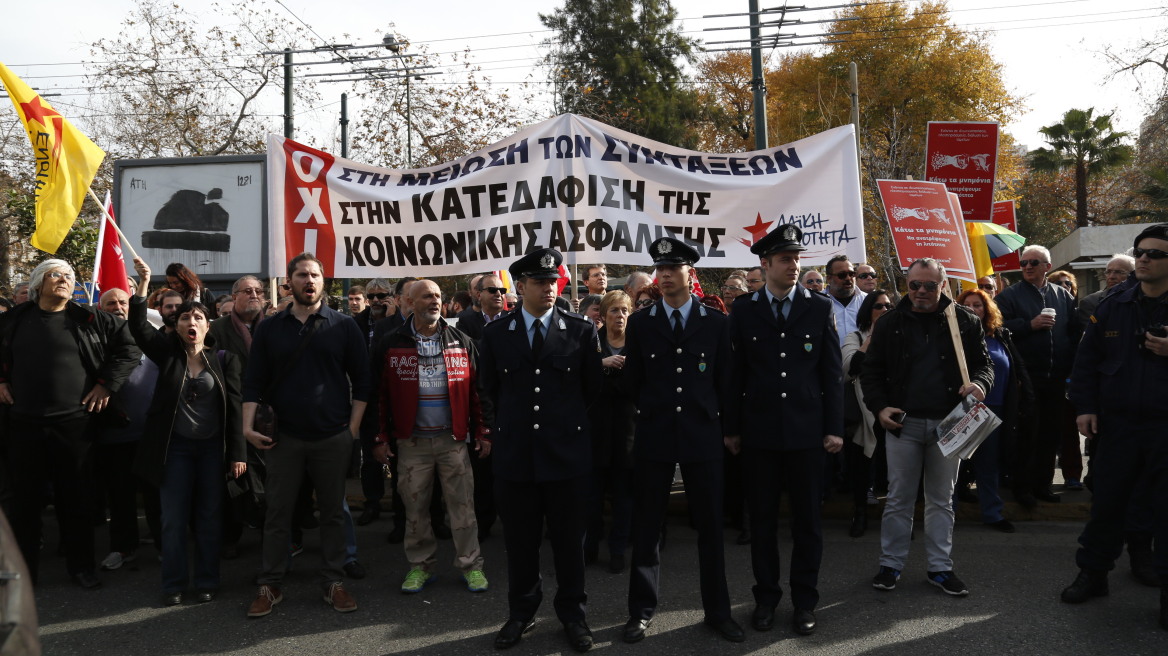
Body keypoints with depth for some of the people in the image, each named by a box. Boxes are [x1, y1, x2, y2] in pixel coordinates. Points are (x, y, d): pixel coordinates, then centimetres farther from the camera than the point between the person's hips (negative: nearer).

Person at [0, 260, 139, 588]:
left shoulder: (90, 320, 1)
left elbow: (128, 347, 3)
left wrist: (105, 384, -1)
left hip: (74, 425, -1)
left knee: (76, 499, 6)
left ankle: (81, 566, 19)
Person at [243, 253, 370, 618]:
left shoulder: (344, 327, 2)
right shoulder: (270, 329, 7)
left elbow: (361, 380, 2)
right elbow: (254, 381, 6)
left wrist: (353, 427, -4)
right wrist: (249, 425, -5)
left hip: (333, 437, -1)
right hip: (283, 437, 1)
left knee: (332, 512, 7)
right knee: (278, 513, 7)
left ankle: (333, 582, 19)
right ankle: (270, 586, 18)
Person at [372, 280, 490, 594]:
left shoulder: (461, 342, 4)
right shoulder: (393, 344, 0)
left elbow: (476, 390, 5)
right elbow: (381, 394, 2)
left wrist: (482, 433, 2)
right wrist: (381, 438, -2)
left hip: (453, 439, 0)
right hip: (412, 441, 0)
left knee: (462, 505, 3)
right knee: (415, 507, 9)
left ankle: (470, 564, 15)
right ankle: (420, 565, 24)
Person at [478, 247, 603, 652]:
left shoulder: (582, 331, -1)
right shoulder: (495, 333, 3)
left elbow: (593, 389, 8)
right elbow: (488, 391, 11)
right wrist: (503, 431, 12)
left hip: (568, 452, -1)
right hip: (514, 452, 1)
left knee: (569, 538, 9)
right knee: (519, 539, 11)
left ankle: (572, 613, 25)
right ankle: (520, 613, 27)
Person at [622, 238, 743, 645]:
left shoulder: (716, 323, 2)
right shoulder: (640, 323, 3)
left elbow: (724, 381, 7)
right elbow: (632, 381, 9)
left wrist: (722, 424, 9)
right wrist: (654, 412, 11)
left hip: (703, 434, 0)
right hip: (654, 435, 0)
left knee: (710, 524, 7)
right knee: (646, 526, 6)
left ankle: (717, 611, 19)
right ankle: (642, 611, 18)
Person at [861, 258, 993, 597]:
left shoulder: (965, 322, 3)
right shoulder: (890, 323, 3)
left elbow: (983, 363, 8)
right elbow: (871, 370, 5)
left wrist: (980, 383, -15)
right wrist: (879, 406, -9)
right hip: (903, 422, 0)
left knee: (942, 500, 11)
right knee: (899, 498, 6)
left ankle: (940, 567, 21)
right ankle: (891, 564, 17)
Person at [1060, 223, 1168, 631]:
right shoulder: (1112, 307, 4)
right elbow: (1087, 360, 8)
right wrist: (1085, 407, 1)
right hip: (1117, 425, 3)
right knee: (1106, 502, 11)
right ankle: (1093, 573, 26)